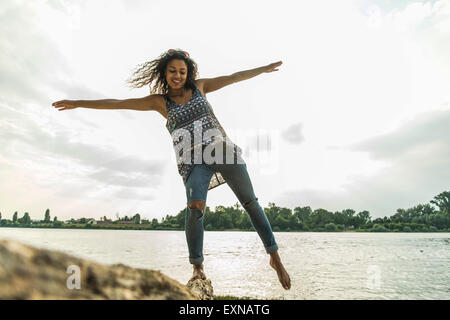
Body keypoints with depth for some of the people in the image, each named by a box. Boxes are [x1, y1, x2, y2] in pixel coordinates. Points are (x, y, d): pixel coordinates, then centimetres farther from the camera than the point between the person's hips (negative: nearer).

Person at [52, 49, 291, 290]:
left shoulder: (199, 86, 14)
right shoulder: (160, 101, 10)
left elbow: (233, 77, 19)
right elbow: (118, 103, 10)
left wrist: (264, 68, 25)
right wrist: (78, 103, 11)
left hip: (222, 149, 2)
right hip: (193, 161, -1)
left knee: (250, 202, 0)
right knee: (195, 207, -25)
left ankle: (275, 257, 13)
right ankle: (197, 267, -7)